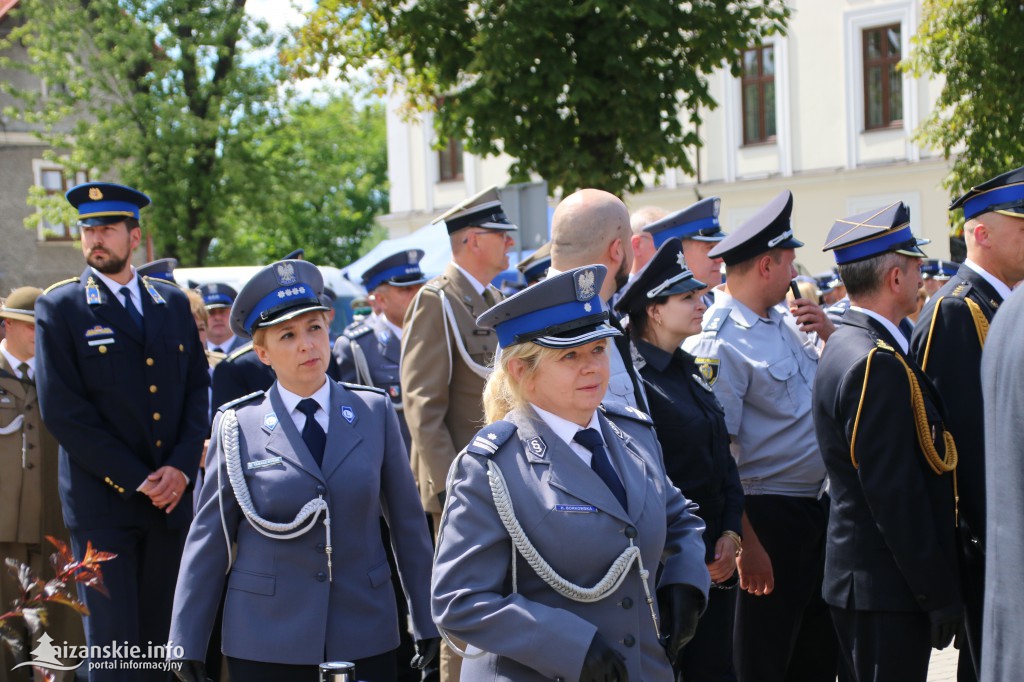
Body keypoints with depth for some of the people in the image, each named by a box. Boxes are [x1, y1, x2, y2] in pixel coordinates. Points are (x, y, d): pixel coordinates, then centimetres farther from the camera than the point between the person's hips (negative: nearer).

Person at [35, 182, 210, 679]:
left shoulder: (173, 303, 12)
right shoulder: (60, 308, -1)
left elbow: (199, 389, 11)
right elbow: (61, 408, -8)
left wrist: (181, 466, -6)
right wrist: (135, 480, -12)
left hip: (172, 497, 4)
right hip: (103, 503, -4)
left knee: (159, 639, 8)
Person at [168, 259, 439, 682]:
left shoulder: (374, 412, 3)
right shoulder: (238, 427, 0)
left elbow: (408, 523, 7)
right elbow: (209, 537, 2)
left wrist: (428, 626, 6)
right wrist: (187, 645, 0)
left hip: (365, 636, 1)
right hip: (265, 643, -1)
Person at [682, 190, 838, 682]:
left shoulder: (785, 319, 6)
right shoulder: (718, 345, -19)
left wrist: (827, 331, -1)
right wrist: (746, 544, -21)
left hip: (818, 507, 8)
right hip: (767, 516, -8)